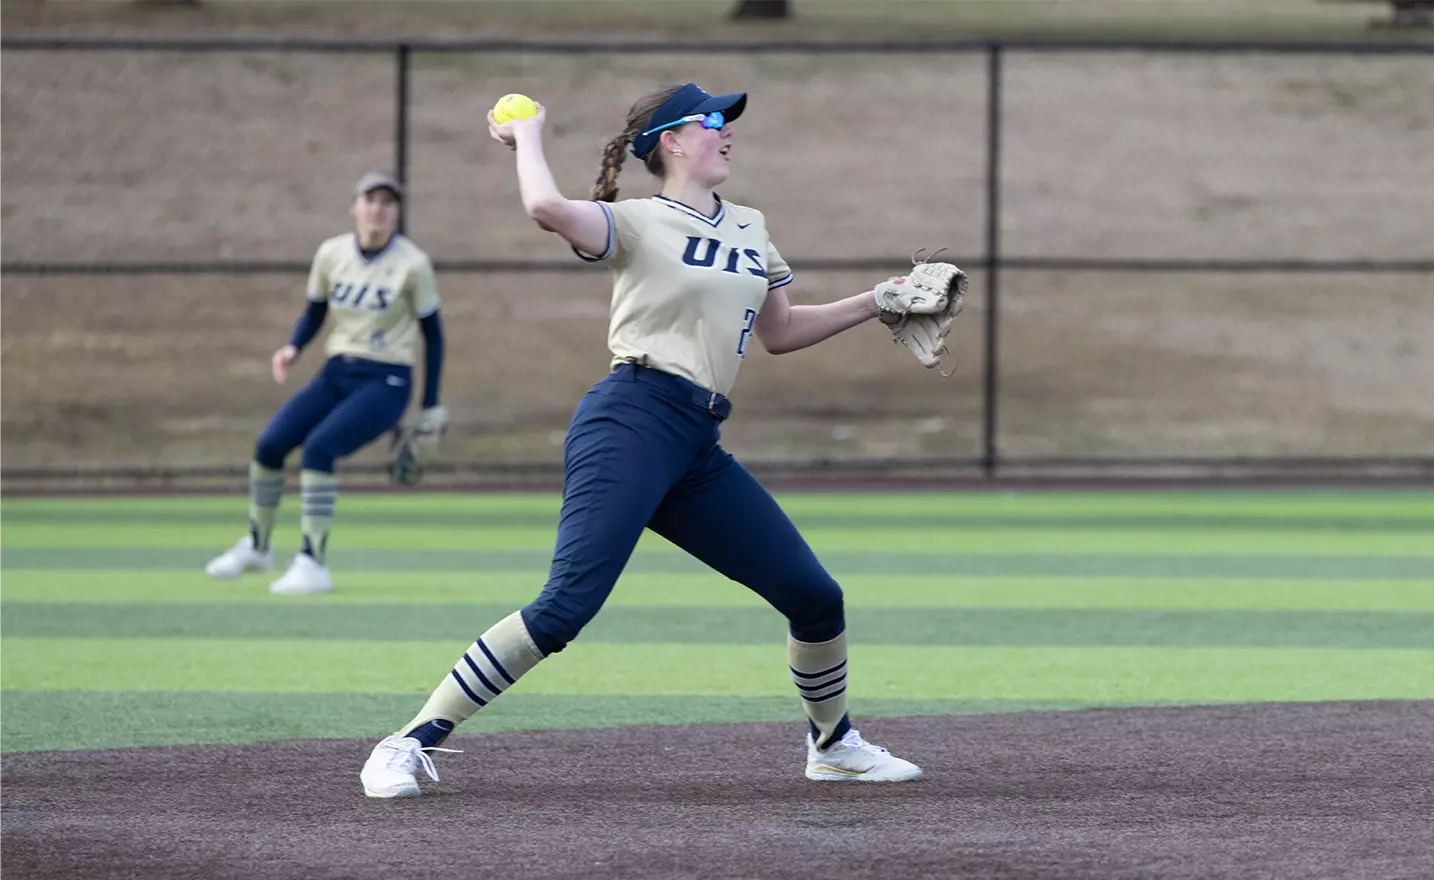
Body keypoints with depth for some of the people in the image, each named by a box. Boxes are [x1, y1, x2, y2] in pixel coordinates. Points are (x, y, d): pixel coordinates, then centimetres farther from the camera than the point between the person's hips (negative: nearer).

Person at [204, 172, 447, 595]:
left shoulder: (412, 265, -10)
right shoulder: (331, 254, 1)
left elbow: (432, 333, -1)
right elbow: (315, 312, 15)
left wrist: (431, 405, 1)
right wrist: (293, 347, -7)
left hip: (386, 382, -5)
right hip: (336, 375, 5)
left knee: (317, 448, -26)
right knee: (268, 444, -10)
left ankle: (313, 565, -21)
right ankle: (257, 547, 14)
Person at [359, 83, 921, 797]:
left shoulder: (750, 232, 20)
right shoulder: (638, 224, -2)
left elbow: (779, 333, 32)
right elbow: (548, 209, -21)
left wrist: (874, 304, 26)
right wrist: (527, 136, -3)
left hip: (698, 453, 7)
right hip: (630, 424, -7)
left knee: (816, 597, 8)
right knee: (569, 603, -21)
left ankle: (832, 744, 32)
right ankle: (411, 744, -18)